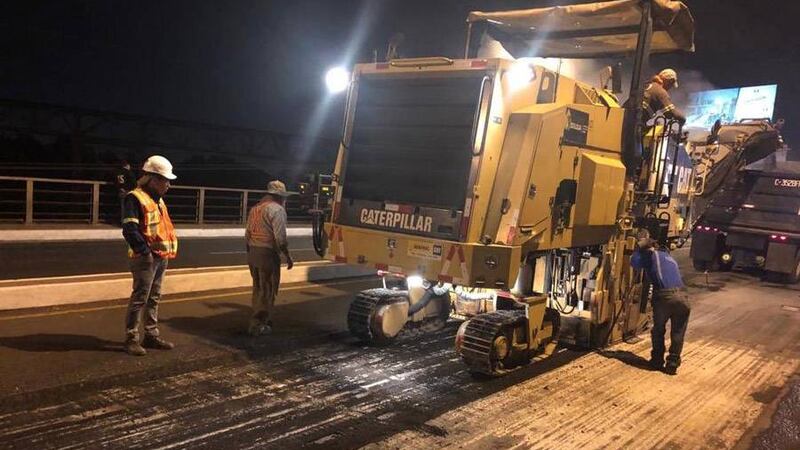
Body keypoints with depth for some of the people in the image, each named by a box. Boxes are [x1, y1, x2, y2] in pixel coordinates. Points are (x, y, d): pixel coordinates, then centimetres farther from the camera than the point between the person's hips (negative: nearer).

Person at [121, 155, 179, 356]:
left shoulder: (158, 199, 17)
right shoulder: (135, 198, -12)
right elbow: (129, 230, -20)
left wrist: (170, 249, 12)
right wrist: (145, 251, -20)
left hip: (161, 257, 9)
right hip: (145, 258, -9)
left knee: (154, 299, 14)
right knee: (139, 299, -5)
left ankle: (151, 336, 23)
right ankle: (131, 339, 3)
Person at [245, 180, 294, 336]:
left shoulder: (255, 208, 14)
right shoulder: (277, 209, -11)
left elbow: (247, 234, 16)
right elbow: (280, 238, -18)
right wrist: (288, 256, -9)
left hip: (252, 253, 8)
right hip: (267, 254, -8)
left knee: (258, 288, 20)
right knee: (267, 290, 2)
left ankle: (259, 320, 30)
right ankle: (258, 325, 5)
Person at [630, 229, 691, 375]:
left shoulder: (650, 255, 10)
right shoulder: (668, 257, 27)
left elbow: (634, 262, 1)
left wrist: (640, 247, 14)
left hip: (664, 296, -3)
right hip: (681, 296, 4)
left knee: (658, 331, 18)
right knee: (677, 333, 17)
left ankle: (657, 361, 22)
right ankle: (672, 365, 16)